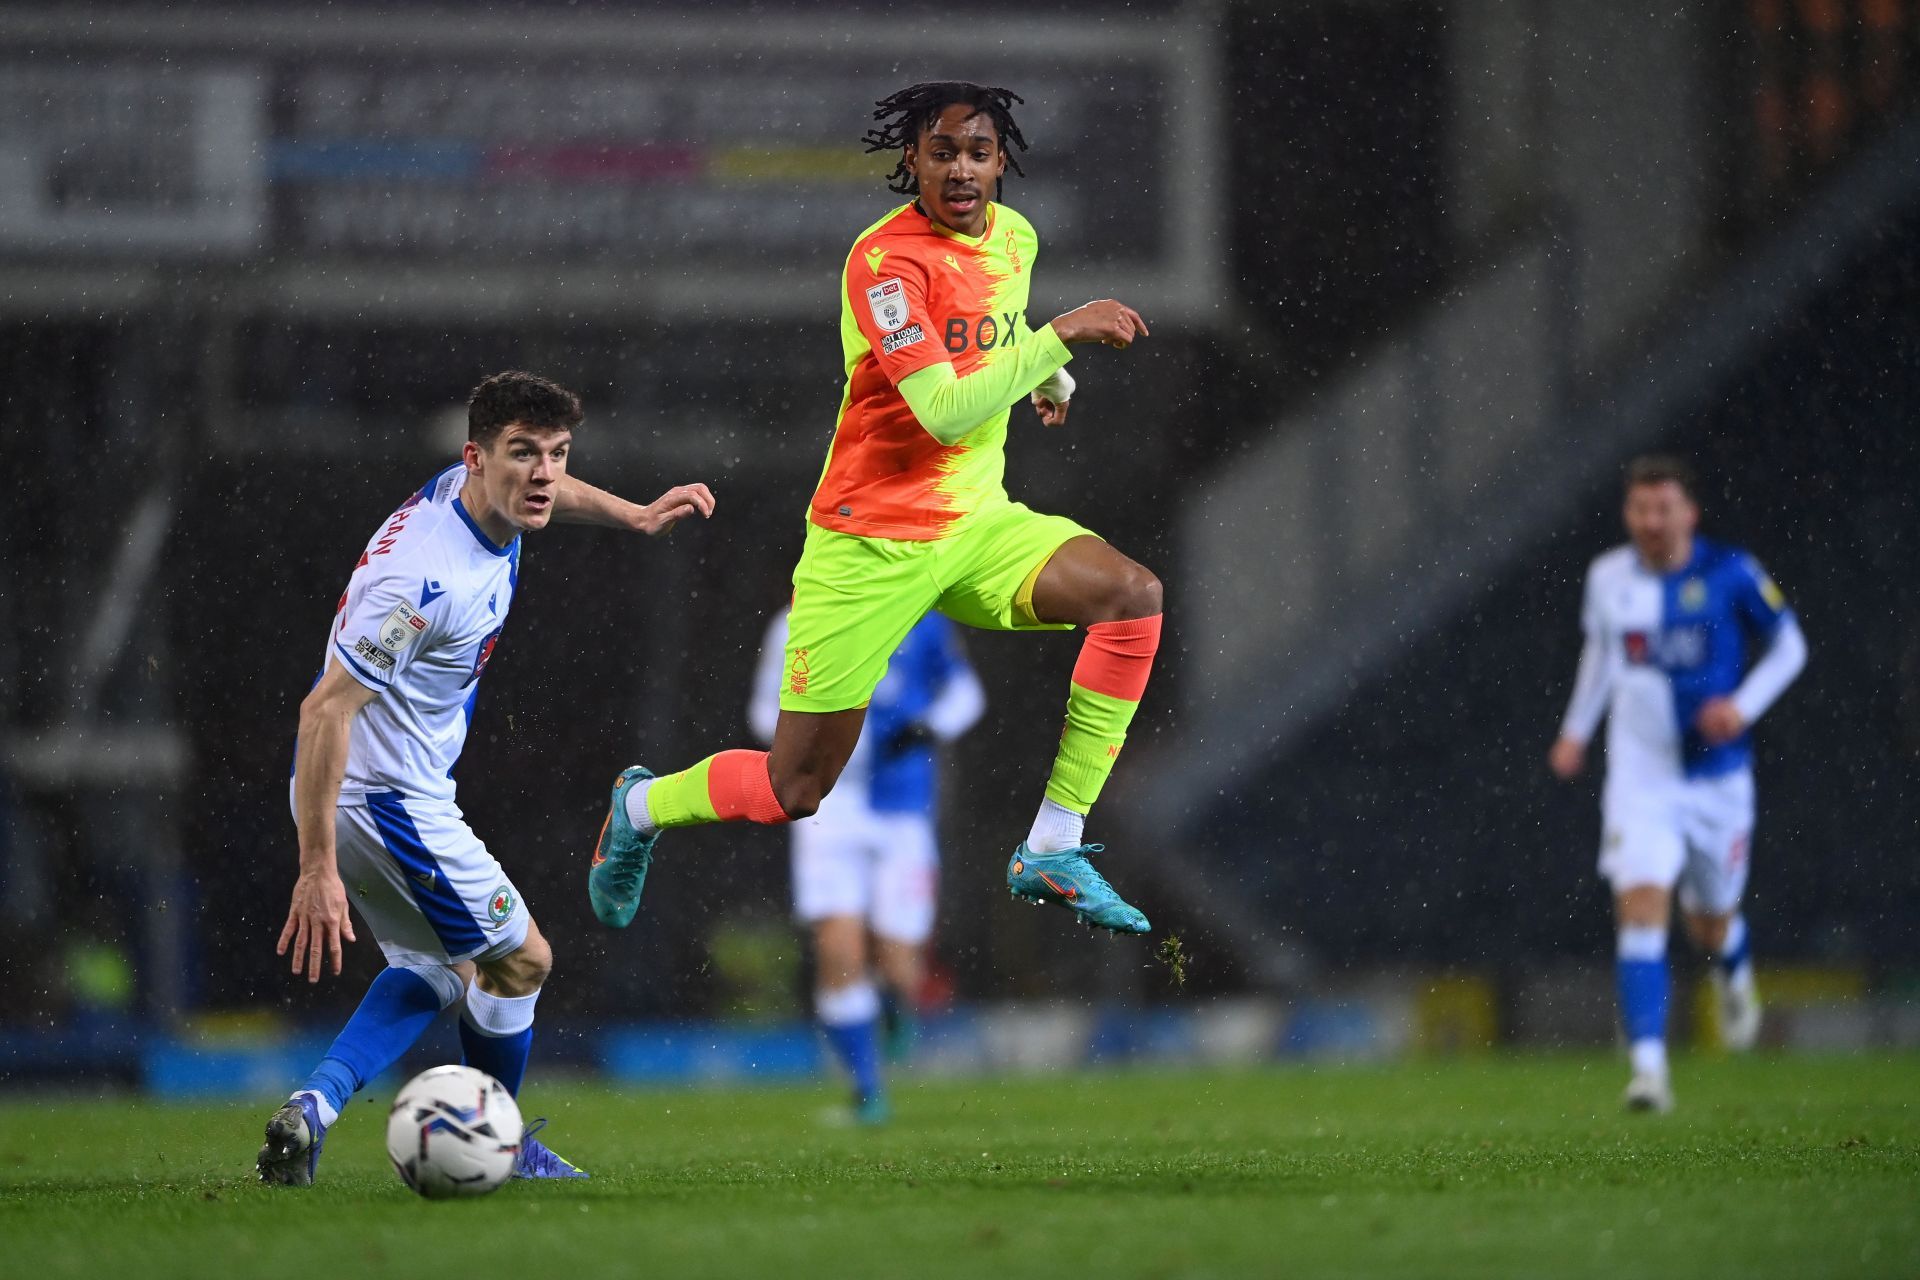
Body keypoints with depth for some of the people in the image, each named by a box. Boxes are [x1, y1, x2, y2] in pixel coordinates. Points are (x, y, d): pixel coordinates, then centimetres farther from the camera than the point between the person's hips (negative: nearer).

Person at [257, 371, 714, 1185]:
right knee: (520, 960, 8)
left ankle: (314, 1106, 3)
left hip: (351, 792, 10)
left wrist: (636, 515, 26)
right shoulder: (428, 581, -31)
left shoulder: (472, 489, -3)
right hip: (392, 796, -10)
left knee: (440, 966, 22)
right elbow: (326, 709, -32)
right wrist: (317, 869, -33)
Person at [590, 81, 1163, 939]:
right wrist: (1061, 335, -29)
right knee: (794, 792, -2)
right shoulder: (886, 259, -20)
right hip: (872, 541, -6)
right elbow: (945, 413, -29)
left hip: (977, 524, 7)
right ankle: (641, 805, 33)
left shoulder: (1015, 236, 5)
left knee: (1132, 594, -21)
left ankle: (1050, 855, -15)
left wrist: (1048, 374, 22)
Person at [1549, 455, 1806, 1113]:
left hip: (1717, 775, 0)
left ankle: (1736, 975, 54)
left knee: (1710, 923, 14)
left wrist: (1744, 704, -14)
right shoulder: (1608, 578, -2)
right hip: (1640, 779, 1)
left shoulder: (1730, 573, -10)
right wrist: (1576, 730, 14)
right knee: (1641, 906, -18)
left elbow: (1789, 645, 2)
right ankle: (1649, 1068, -22)